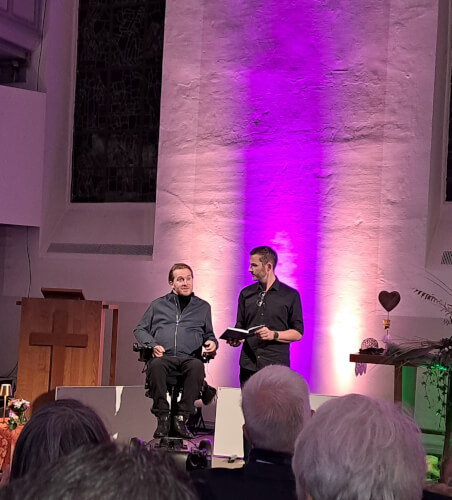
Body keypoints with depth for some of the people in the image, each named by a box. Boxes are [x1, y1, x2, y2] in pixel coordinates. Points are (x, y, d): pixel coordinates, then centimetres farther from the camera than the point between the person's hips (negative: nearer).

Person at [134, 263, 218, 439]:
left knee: (197, 366, -37)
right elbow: (140, 329, 21)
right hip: (163, 357, 0)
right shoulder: (158, 305, 21)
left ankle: (181, 417, -31)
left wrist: (212, 343, 5)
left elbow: (209, 335, 30)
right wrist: (152, 345, 1)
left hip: (189, 358, 0)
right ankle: (163, 416, -29)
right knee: (156, 364, -38)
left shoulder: (203, 307, 23)